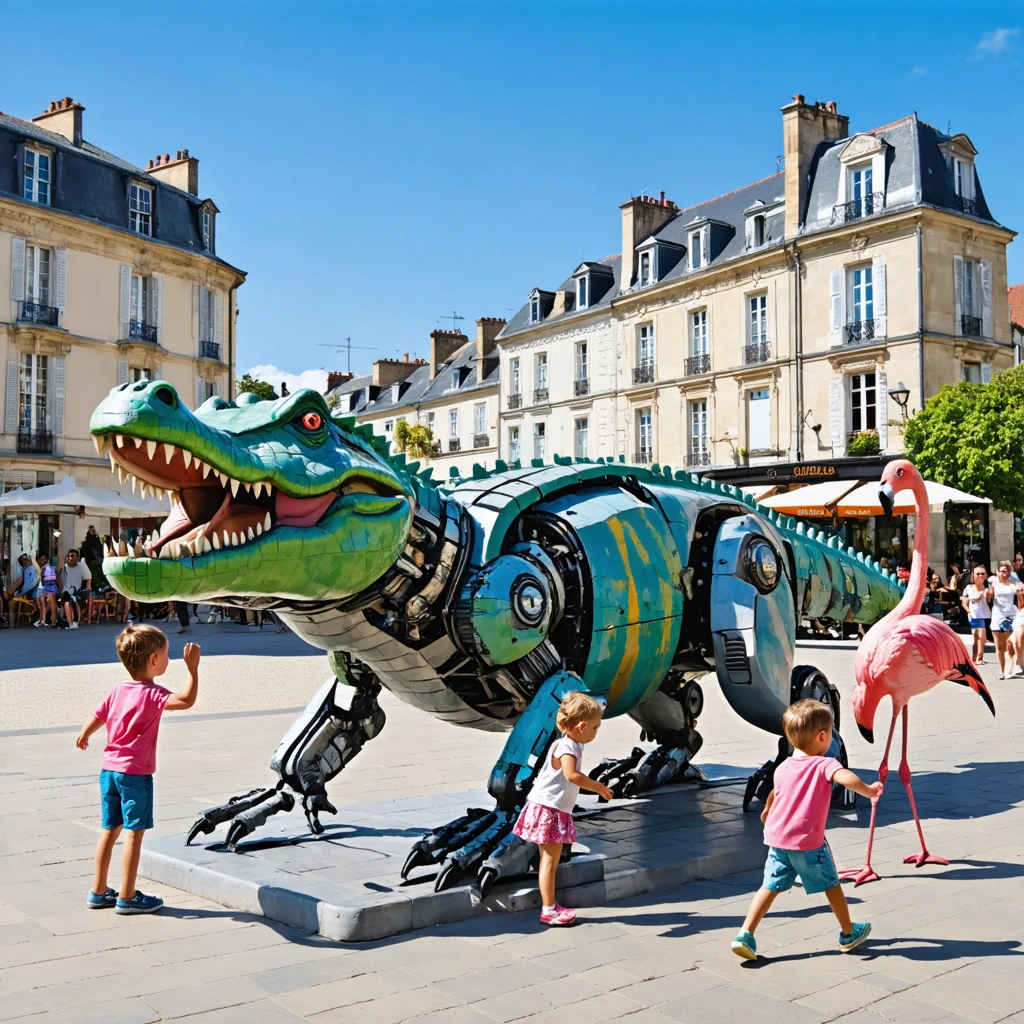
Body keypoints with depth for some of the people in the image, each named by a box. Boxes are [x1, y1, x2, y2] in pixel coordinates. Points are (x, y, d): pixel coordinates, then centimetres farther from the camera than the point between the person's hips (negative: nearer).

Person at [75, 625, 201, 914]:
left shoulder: (118, 691, 6)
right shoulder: (152, 694, -15)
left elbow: (95, 717, 16)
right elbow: (186, 700, -31)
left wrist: (83, 738, 36)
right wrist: (192, 668, -26)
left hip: (109, 769, 8)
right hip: (135, 773, -8)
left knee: (110, 830, 15)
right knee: (135, 833, 1)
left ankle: (98, 892, 23)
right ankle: (127, 897, 7)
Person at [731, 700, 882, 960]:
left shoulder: (782, 768, 9)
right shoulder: (824, 765, -10)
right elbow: (846, 777, -33)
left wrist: (767, 812, 47)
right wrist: (868, 790, -22)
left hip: (777, 839, 5)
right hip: (808, 842, -4)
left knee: (770, 887, 7)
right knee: (831, 885, 16)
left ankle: (745, 934, -2)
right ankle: (848, 933, 33)